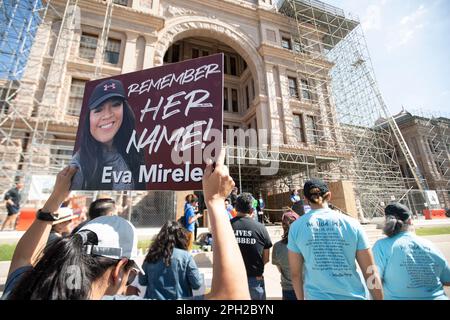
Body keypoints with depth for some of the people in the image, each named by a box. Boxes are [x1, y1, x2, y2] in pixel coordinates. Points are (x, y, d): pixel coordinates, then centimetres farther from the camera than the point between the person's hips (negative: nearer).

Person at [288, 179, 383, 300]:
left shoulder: (296, 227, -8)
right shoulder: (351, 224, -8)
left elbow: (295, 273, -2)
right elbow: (371, 274, -5)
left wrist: (301, 298, 12)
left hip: (317, 296, -1)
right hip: (353, 296, 1)